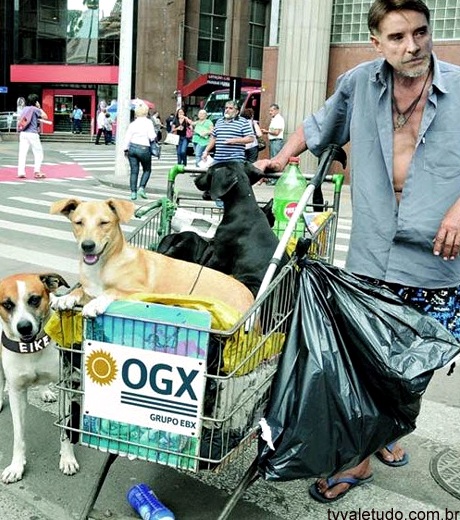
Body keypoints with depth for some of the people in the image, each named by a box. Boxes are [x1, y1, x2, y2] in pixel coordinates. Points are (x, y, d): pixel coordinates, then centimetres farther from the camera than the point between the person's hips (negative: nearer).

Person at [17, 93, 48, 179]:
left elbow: (20, 120, 16)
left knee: (22, 153, 2)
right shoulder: (35, 109, -3)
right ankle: (37, 171, -4)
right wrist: (40, 108, 8)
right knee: (38, 153, 4)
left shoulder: (24, 109, 15)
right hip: (32, 133, -6)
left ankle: (21, 172, -3)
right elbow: (45, 117, 1)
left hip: (23, 133, 6)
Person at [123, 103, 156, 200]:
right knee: (147, 170, 14)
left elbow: (127, 137, 5)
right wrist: (155, 137, 11)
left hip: (132, 147, 4)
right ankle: (141, 188, -1)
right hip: (144, 148, -3)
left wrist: (126, 149, 11)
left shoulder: (133, 123, 7)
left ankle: (133, 192, 4)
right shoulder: (148, 122, -4)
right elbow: (152, 136, -11)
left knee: (134, 171, 6)